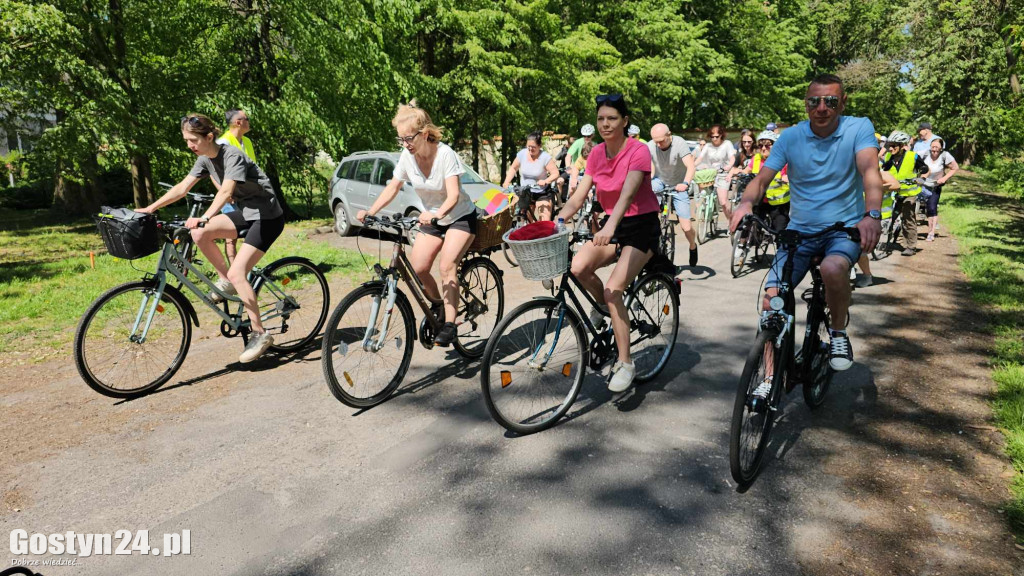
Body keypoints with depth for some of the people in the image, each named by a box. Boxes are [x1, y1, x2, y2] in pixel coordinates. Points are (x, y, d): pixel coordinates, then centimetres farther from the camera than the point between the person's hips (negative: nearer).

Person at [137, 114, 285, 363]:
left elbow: (226, 191, -36)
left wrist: (204, 218, -49)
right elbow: (182, 187, 5)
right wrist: (150, 208, -1)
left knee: (236, 273, -17)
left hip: (267, 217, -8)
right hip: (246, 212, 8)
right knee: (199, 233, -14)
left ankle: (260, 334, -7)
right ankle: (225, 280, 6)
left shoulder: (232, 156, -20)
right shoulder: (205, 159, 4)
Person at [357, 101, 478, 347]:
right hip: (431, 219, 5)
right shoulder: (407, 156, -10)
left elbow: (453, 195, -32)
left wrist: (436, 214, -51)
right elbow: (393, 188, -2)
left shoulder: (445, 154, -24)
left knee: (447, 266, -23)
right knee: (417, 269, -9)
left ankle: (449, 324, -14)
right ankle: (438, 305, 18)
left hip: (460, 217, -5)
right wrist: (369, 212, -16)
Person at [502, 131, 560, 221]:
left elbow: (555, 174, -15)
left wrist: (545, 181, -34)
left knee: (545, 221, -17)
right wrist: (506, 182, -5)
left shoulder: (545, 157, -13)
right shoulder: (522, 154, -3)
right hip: (524, 193, 3)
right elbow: (513, 169, 10)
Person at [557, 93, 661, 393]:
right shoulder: (596, 154, 2)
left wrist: (611, 226, -50)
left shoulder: (638, 151, -16)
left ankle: (625, 364, -7)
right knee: (579, 267, -24)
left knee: (613, 290, -22)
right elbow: (578, 196, -3)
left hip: (642, 226, -5)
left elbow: (628, 192, -33)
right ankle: (604, 307, 9)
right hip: (613, 225, 5)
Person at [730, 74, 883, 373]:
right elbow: (761, 179, -6)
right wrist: (746, 203, -31)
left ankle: (839, 332, -6)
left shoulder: (859, 128, -4)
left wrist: (872, 214, -40)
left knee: (833, 268, -36)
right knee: (771, 299, -10)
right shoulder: (790, 137, 1)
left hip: (845, 229, -2)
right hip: (800, 230, 3)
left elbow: (870, 169, -20)